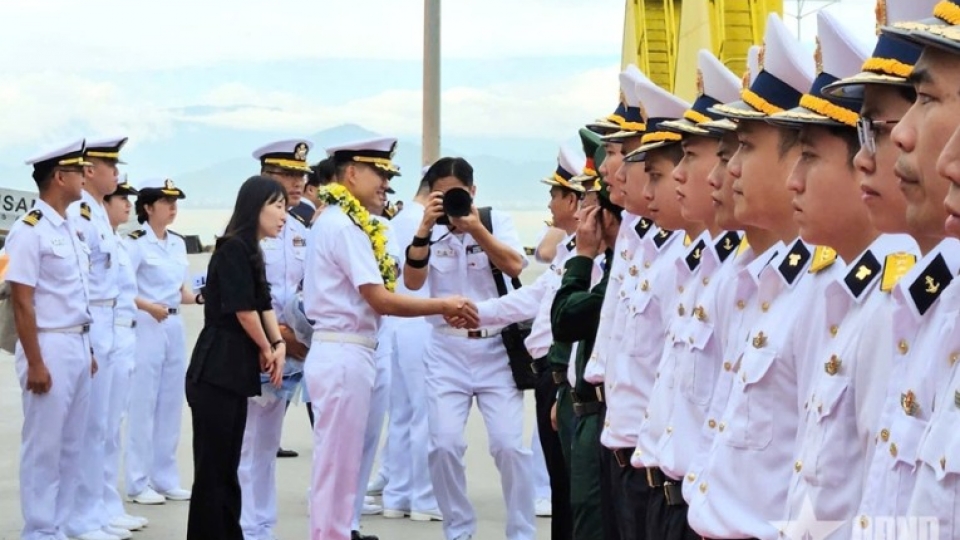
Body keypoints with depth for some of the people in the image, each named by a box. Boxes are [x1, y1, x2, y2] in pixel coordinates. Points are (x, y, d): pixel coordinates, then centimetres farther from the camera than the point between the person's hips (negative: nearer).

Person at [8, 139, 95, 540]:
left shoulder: (71, 229, 13)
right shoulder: (29, 231, -14)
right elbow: (22, 302, -16)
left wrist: (87, 350, 16)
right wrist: (35, 363, -19)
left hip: (77, 346, 9)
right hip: (49, 346, -9)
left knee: (70, 446, 13)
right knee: (43, 447, -1)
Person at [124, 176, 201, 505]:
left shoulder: (178, 243, 13)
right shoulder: (135, 243, -9)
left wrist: (200, 299, -2)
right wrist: (150, 307, -29)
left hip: (174, 327, 7)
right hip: (146, 327, -7)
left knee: (171, 404, 10)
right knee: (143, 404, -4)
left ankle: (166, 479, 17)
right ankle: (138, 483, 1)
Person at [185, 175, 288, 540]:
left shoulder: (250, 251, 16)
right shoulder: (233, 248, -13)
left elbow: (264, 303, 15)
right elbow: (243, 309, -13)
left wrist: (278, 344, -1)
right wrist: (266, 349, 2)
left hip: (233, 372, 10)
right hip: (217, 372, -10)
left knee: (226, 468, 13)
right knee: (213, 469, -5)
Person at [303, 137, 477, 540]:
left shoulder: (336, 221, 16)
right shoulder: (344, 225, -14)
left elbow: (366, 299, 11)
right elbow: (380, 300, -19)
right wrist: (444, 305, -12)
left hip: (340, 352, 10)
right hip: (344, 355, -10)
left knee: (336, 461, 14)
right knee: (337, 463, -3)